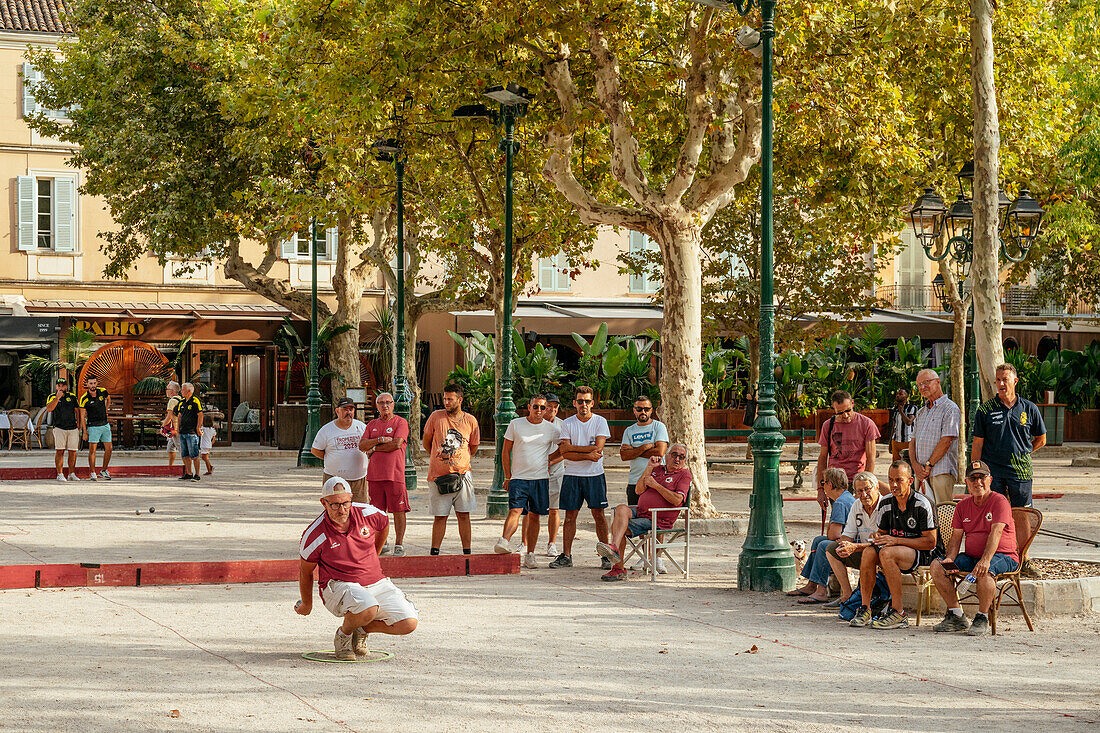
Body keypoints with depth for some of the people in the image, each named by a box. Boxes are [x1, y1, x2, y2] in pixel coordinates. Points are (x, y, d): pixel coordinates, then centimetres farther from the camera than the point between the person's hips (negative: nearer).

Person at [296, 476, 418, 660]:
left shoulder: (368, 513, -7)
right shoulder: (315, 535, -15)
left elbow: (384, 525, 19)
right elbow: (305, 571, 3)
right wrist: (306, 604, 18)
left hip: (375, 582, 5)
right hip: (338, 586, -5)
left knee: (408, 623, -13)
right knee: (368, 608, -38)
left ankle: (361, 629, 12)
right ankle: (343, 634, -4)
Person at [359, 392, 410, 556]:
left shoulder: (401, 422, 0)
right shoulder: (372, 425, 16)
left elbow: (397, 444, -13)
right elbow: (362, 445, 4)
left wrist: (374, 448, -4)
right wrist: (381, 440, -10)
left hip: (395, 474, -5)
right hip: (374, 474, 5)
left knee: (398, 510, -3)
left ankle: (399, 544, 3)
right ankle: (383, 543, 17)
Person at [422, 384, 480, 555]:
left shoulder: (470, 421, 3)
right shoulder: (436, 417, 0)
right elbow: (426, 443, 11)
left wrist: (456, 459, 11)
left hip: (462, 474, 1)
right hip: (438, 475, -1)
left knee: (463, 515, 2)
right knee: (440, 516, 2)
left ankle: (467, 553, 6)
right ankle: (434, 553, 7)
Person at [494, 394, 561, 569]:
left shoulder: (552, 429, 4)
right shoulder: (515, 424, 3)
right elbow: (506, 452, 7)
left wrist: (552, 460, 7)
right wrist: (507, 477, 3)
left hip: (541, 479, 1)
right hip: (518, 478, -1)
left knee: (534, 516, 3)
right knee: (515, 510, -20)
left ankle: (530, 555, 6)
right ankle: (504, 541, -34)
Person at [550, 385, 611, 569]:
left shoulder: (600, 422, 1)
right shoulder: (567, 424, 4)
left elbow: (597, 449, -11)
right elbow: (565, 453, -5)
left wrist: (573, 447, -9)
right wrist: (587, 455, -16)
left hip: (595, 475, -1)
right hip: (572, 476, 1)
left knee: (599, 514, -1)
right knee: (570, 516, 2)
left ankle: (606, 555, 5)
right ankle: (566, 556, 6)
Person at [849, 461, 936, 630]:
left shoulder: (922, 504, -12)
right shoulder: (887, 504, 7)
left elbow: (930, 542, -15)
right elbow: (882, 532, 20)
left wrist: (896, 540, -20)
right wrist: (877, 537, -7)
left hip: (920, 554, -6)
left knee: (887, 553, -34)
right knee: (869, 552, -24)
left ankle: (898, 613, -31)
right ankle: (865, 608, -20)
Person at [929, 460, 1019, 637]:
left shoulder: (999, 501, -8)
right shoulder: (963, 506, 13)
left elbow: (995, 533, -21)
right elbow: (956, 537, 9)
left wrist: (985, 560, -36)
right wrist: (950, 558, -12)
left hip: (1002, 556, -7)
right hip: (971, 556, 7)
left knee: (983, 571, -40)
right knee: (937, 565, -13)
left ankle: (982, 619, -21)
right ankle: (957, 617, -8)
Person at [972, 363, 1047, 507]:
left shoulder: (1030, 409, 5)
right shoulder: (985, 410, 2)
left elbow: (1041, 440, 16)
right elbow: (977, 444, 2)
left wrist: (1022, 455, 8)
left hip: (1021, 472, 1)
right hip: (992, 471, -1)